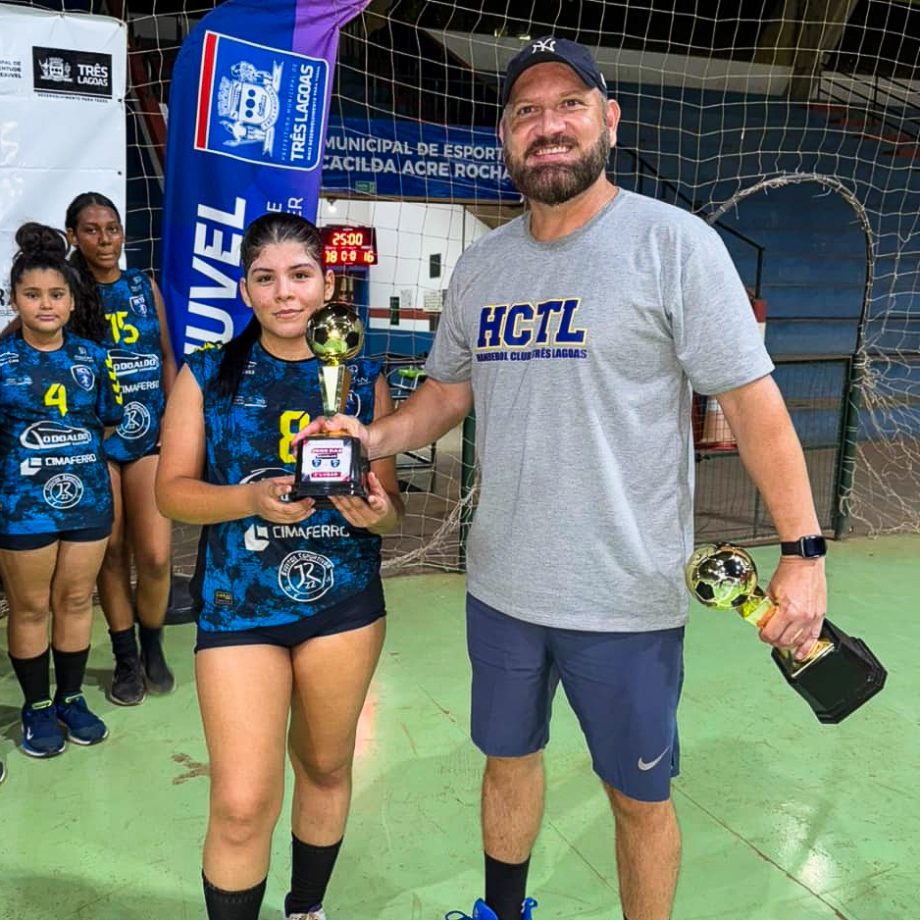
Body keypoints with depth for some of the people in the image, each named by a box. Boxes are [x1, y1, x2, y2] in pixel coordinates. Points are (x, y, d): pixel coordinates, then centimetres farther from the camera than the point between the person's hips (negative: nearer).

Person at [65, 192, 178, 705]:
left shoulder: (145, 287, 8)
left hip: (148, 435, 1)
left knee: (155, 556, -3)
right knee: (111, 555, 7)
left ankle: (153, 647, 23)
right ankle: (126, 659, 23)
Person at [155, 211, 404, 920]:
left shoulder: (363, 377, 2)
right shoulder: (209, 375, -1)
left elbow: (390, 504, 4)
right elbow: (172, 489, -1)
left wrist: (375, 511, -20)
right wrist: (251, 499, -19)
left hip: (343, 600, 2)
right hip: (238, 604, -2)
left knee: (325, 767, 19)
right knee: (242, 803, -5)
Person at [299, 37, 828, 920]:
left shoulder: (673, 241, -11)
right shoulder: (479, 264, 5)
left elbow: (751, 400, -12)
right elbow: (448, 389, 14)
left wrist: (804, 551, -15)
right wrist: (372, 438, -3)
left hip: (628, 602, -5)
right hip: (500, 586, 5)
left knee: (640, 798, 13)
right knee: (508, 759, 24)